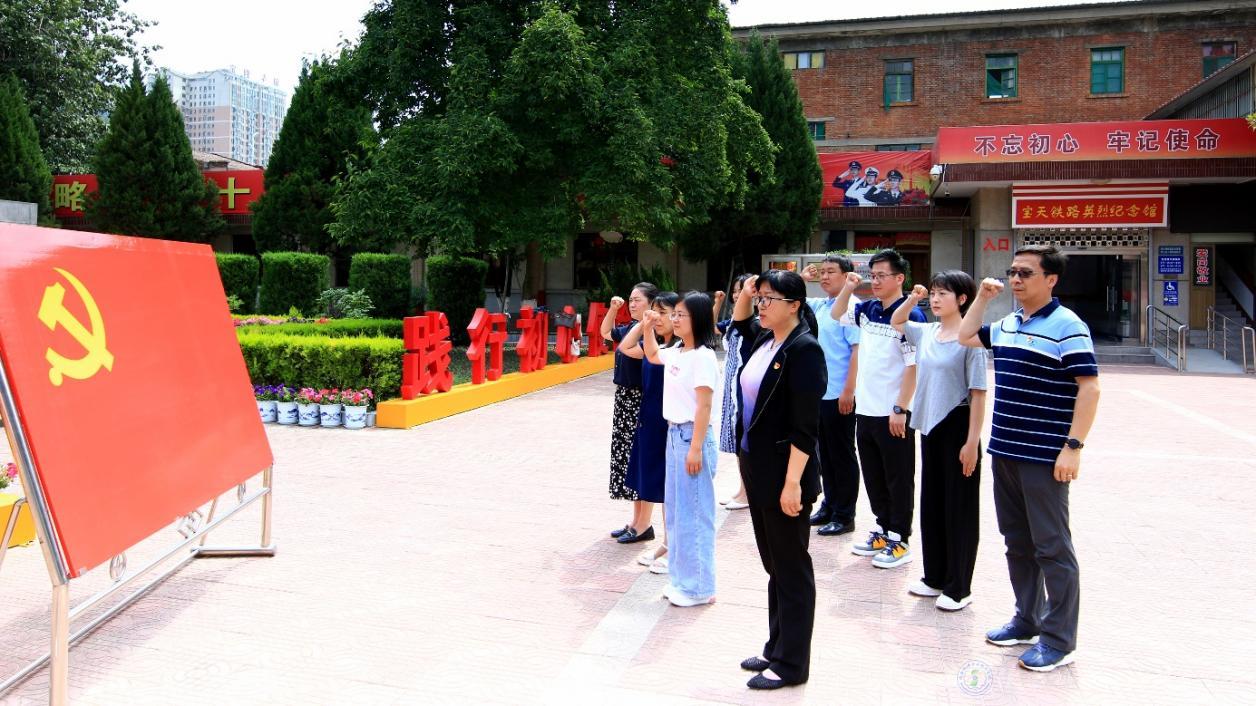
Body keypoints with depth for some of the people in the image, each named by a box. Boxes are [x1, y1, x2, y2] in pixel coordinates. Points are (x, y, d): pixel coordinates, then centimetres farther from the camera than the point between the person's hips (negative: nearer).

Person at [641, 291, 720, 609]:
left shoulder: (703, 356, -15)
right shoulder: (675, 352, 9)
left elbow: (704, 406, -18)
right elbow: (652, 355, 31)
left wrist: (695, 448, -20)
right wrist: (648, 328, 15)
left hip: (692, 436, -9)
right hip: (674, 433, 9)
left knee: (693, 511, -1)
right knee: (674, 508, 15)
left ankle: (698, 587, 9)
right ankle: (682, 579, 26)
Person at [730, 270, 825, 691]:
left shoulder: (804, 350, -17)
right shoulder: (765, 340, 7)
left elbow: (805, 427, -21)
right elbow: (740, 323, 32)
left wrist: (793, 482, -23)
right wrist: (744, 294, 13)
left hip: (784, 475, -9)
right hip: (756, 470, 9)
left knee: (791, 570, 4)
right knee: (773, 566, 18)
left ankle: (792, 664, 17)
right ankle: (776, 649, 31)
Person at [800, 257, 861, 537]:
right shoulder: (819, 305, 10)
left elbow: (858, 351, -17)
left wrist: (849, 391, -20)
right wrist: (802, 278, 8)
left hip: (840, 395, -7)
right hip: (819, 393, 8)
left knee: (842, 455, 3)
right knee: (825, 453, 16)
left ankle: (844, 516, 12)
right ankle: (829, 505, 28)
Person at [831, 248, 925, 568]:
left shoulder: (910, 316, -13)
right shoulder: (868, 310, 7)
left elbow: (914, 367, -16)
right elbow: (836, 316, 23)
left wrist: (900, 409, -18)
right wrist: (847, 289, 6)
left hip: (893, 413, -7)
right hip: (866, 409, 7)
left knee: (898, 479, 5)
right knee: (873, 477, 16)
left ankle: (899, 541, 14)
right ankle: (883, 529, 30)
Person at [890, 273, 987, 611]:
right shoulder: (926, 332, 5)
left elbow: (978, 393, -14)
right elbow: (895, 322, 25)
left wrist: (972, 442, -17)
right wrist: (912, 299, 7)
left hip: (957, 427, -7)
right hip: (929, 425, 7)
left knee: (959, 507, 3)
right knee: (932, 503, 15)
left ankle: (958, 588, 13)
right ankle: (935, 577, 28)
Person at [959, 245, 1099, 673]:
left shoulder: (1067, 327, -11)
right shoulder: (1006, 325, 12)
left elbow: (1089, 388, -15)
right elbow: (966, 337, 28)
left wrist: (1073, 446, -20)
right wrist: (983, 297, 16)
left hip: (1044, 458, -8)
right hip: (1004, 452, 8)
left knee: (1052, 548, 0)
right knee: (1017, 542, 15)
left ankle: (1059, 639, 10)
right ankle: (1027, 621, 28)